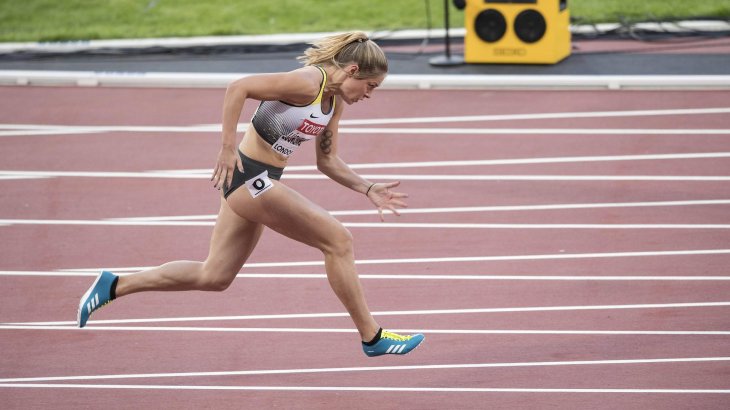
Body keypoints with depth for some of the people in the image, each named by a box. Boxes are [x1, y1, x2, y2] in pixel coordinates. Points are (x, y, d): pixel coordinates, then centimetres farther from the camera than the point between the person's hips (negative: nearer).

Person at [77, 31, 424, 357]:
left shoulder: (336, 101, 10)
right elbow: (237, 88, -23)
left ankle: (113, 286, 20)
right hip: (248, 176, -10)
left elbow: (327, 161, 18)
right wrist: (228, 148, -24)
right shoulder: (307, 82, -19)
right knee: (338, 240, -8)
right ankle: (371, 337, 0)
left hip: (260, 182, 10)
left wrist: (368, 190, 9)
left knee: (213, 277, 13)